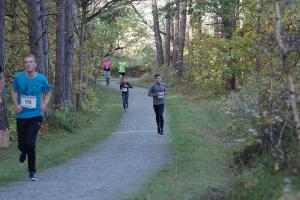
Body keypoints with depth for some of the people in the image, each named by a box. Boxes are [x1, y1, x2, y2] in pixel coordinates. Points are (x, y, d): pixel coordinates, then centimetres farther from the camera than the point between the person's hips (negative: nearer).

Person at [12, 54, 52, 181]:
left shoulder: (41, 79, -6)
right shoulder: (19, 77, -3)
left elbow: (48, 92, 12)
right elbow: (14, 92, 13)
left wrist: (45, 104, -6)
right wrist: (16, 104, -3)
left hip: (35, 116, -2)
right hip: (21, 116, 2)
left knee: (30, 144, -13)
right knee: (21, 144, 4)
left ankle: (32, 172, 5)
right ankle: (24, 151, 44)